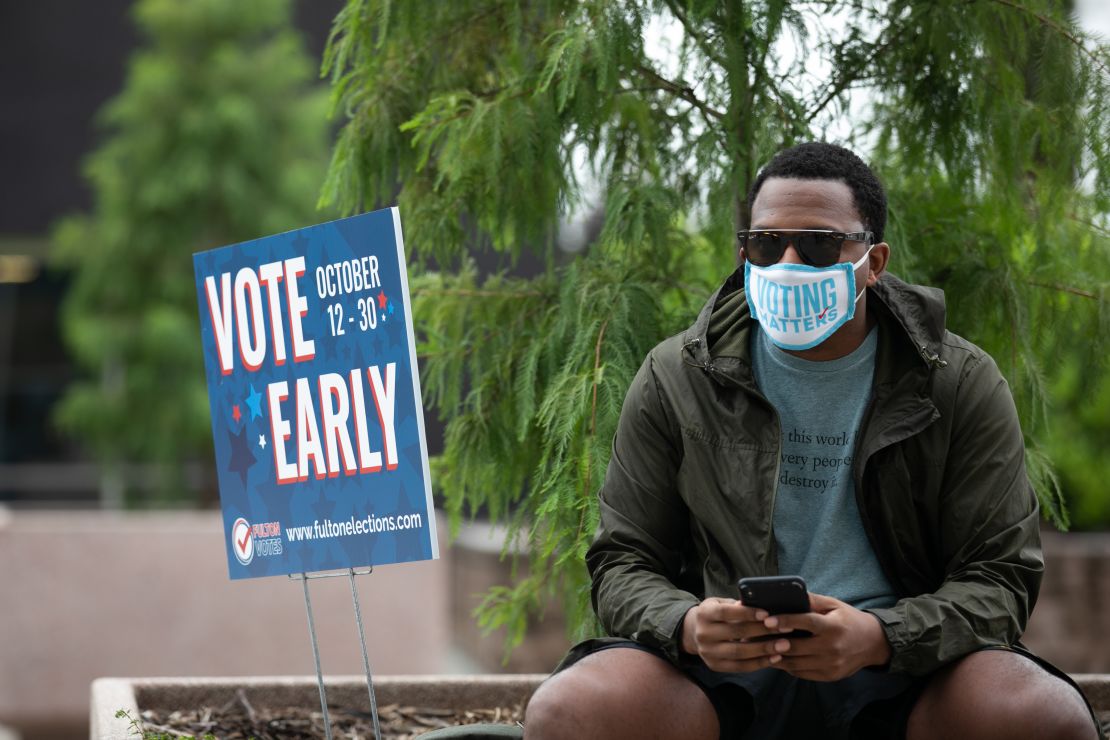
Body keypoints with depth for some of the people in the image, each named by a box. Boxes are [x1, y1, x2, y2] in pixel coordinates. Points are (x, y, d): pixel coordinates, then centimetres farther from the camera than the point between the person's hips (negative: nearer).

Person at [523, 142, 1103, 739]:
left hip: (900, 666, 0)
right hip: (724, 666, 0)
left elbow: (998, 578, 0)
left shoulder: (963, 386, 3)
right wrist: (687, 626, -19)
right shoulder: (676, 381, 6)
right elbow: (623, 564, 7)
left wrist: (880, 637, -21)